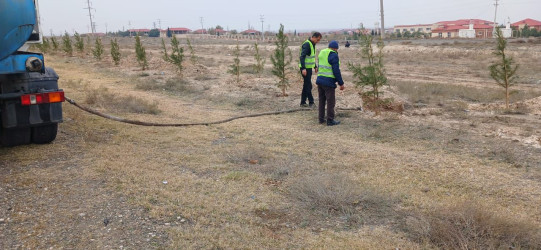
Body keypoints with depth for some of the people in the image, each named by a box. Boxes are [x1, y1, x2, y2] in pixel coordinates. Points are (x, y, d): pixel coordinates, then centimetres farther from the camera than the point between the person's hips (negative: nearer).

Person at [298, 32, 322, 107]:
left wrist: (315, 66, 25)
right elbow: (302, 57, -24)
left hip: (309, 67, 10)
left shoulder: (312, 44, 14)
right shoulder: (307, 44, -17)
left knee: (306, 85, 12)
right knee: (308, 85, -6)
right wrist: (303, 68, -31)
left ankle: (303, 102, 18)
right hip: (305, 68, -10)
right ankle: (311, 102, -1)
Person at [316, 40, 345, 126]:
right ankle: (330, 120, 4)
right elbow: (336, 71, -15)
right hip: (329, 82, -8)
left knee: (322, 100, 16)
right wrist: (341, 83, -9)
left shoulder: (322, 53, 12)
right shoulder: (333, 55, -11)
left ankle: (321, 118, 21)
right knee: (330, 101, 0)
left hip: (319, 80, 8)